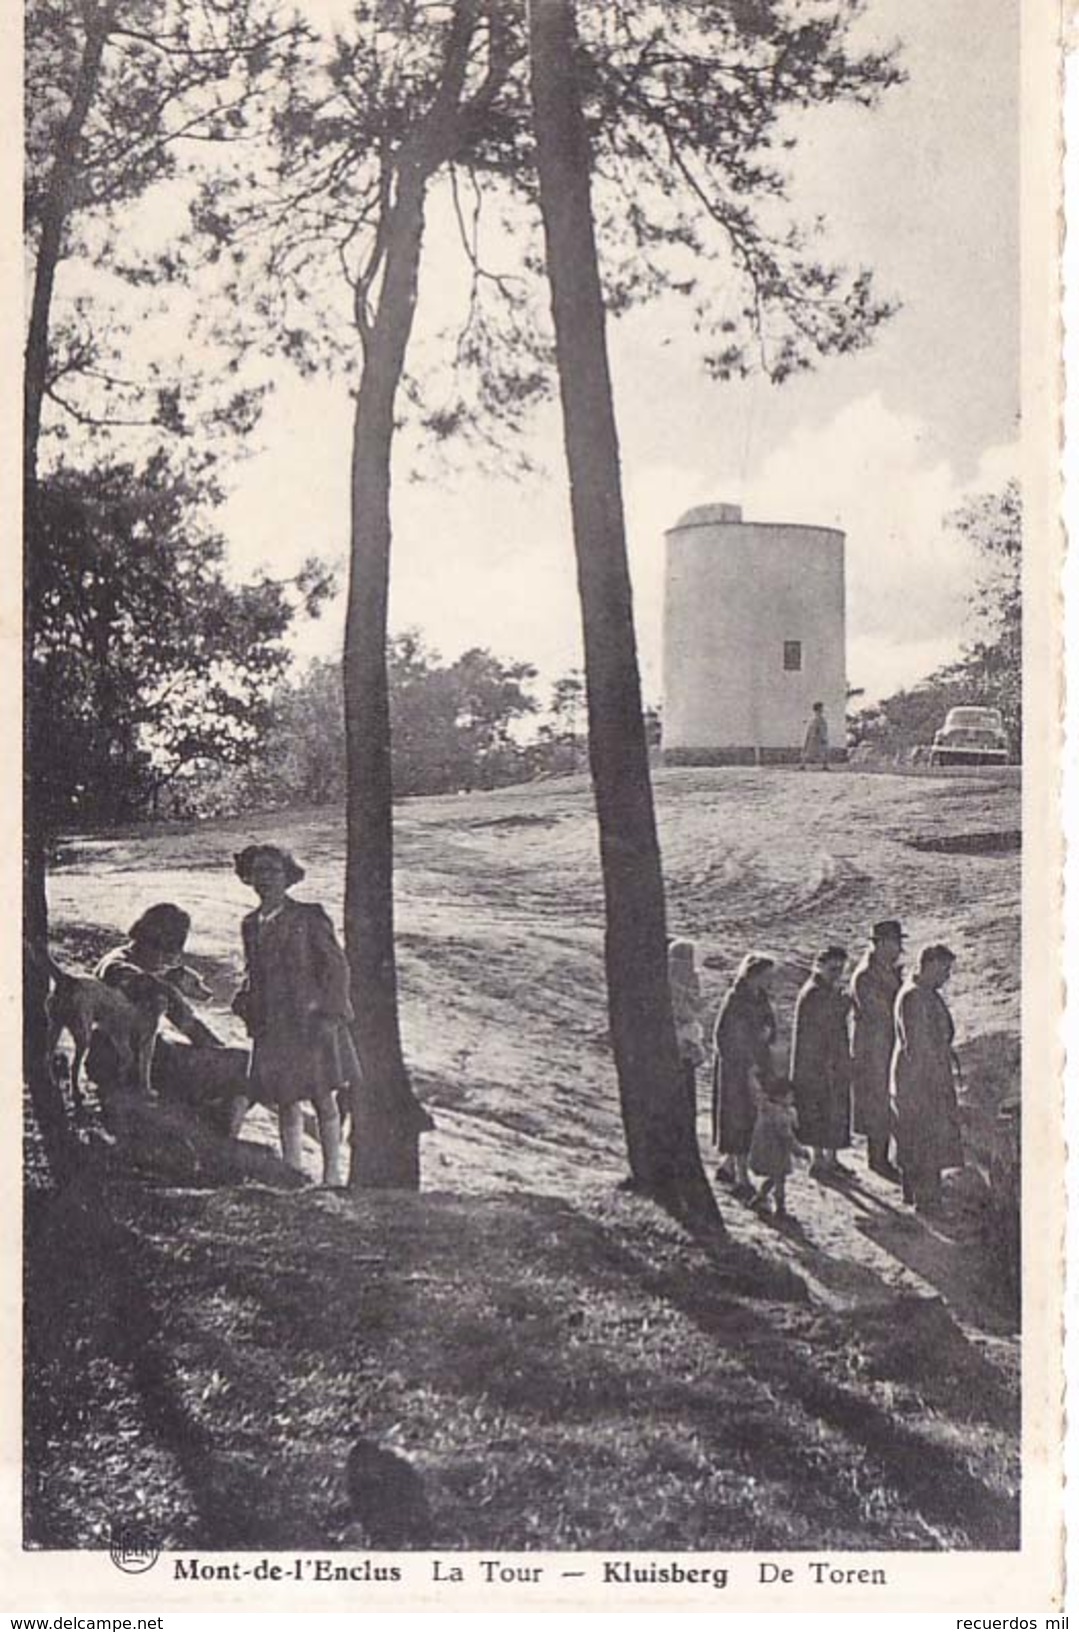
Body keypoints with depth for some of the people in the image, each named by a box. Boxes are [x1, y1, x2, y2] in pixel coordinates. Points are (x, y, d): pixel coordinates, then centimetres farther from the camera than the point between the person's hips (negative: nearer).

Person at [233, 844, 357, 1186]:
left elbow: (336, 965, -4)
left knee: (323, 1101, 1)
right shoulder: (250, 924, 13)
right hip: (272, 1027, 4)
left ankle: (332, 1174, 8)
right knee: (286, 1105, 7)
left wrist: (329, 1013, -12)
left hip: (312, 1023, -4)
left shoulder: (309, 917, -2)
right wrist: (244, 1002, 3)